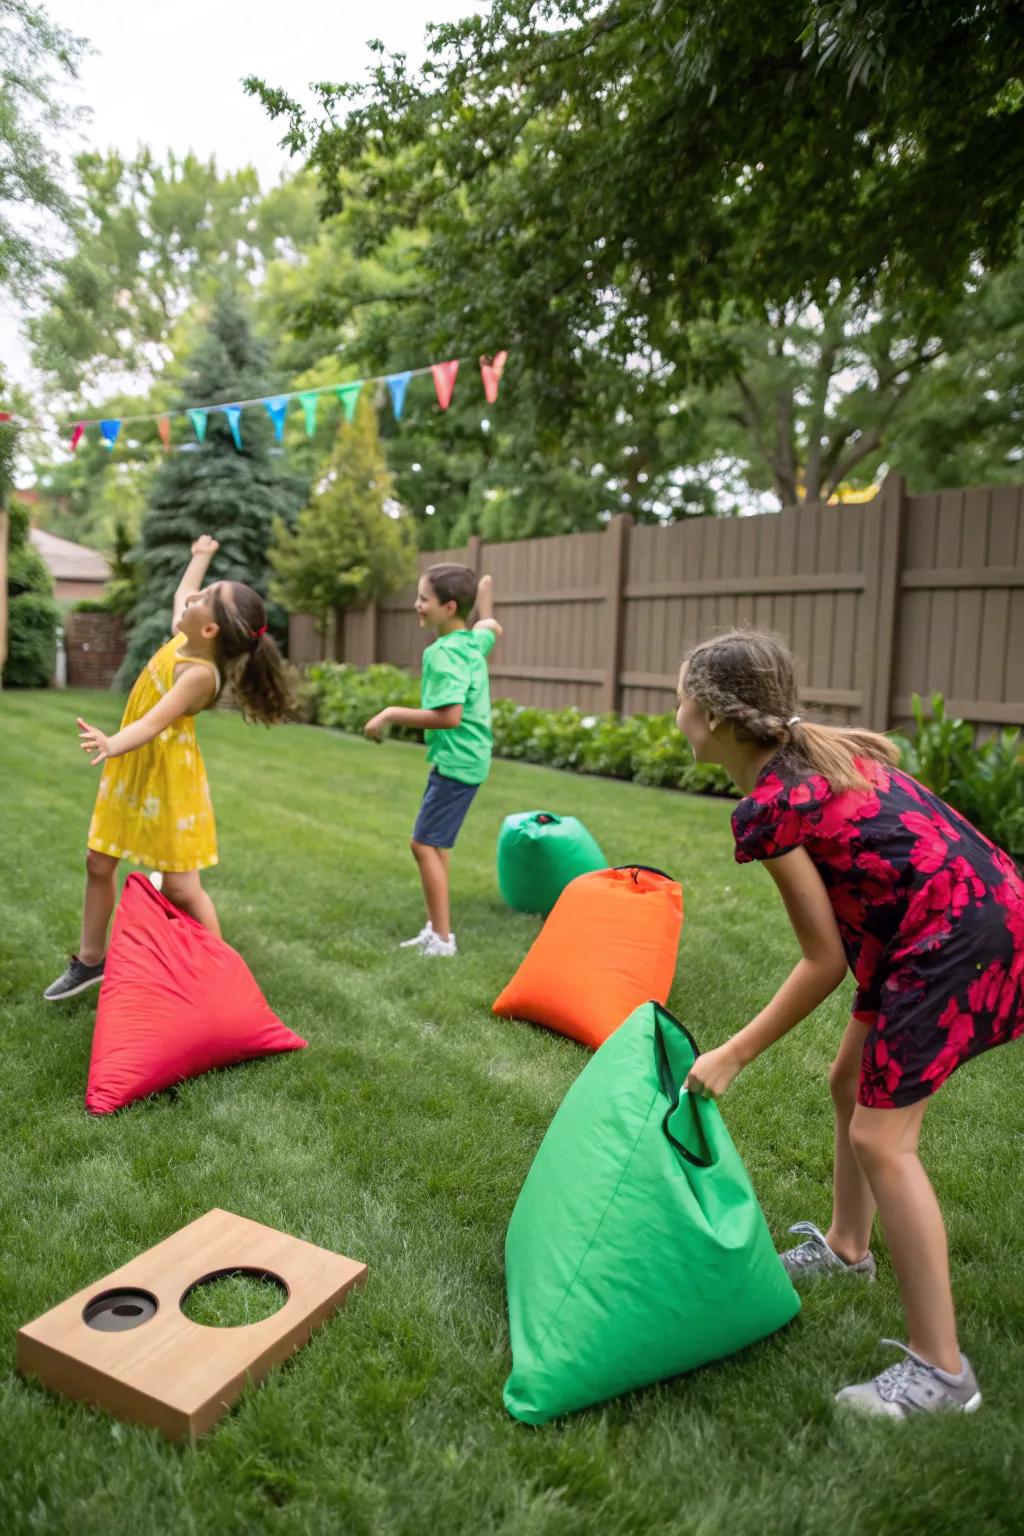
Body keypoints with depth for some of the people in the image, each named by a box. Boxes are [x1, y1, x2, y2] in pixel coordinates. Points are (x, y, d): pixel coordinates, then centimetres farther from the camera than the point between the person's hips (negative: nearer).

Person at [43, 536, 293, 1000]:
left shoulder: (200, 673, -26)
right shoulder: (184, 638, -1)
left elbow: (155, 722, -37)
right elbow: (182, 592, 23)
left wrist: (111, 745, -55)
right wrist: (200, 557, 37)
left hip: (167, 781, -9)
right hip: (131, 771, 9)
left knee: (180, 888, -2)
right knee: (99, 863, 16)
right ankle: (90, 960, 33)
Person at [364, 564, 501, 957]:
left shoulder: (444, 653, -20)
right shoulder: (474, 640, 7)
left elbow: (449, 716, -29)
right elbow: (491, 627, 31)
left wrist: (392, 714, -21)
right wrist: (485, 609, 49)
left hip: (456, 761, -10)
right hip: (464, 758, 10)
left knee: (425, 844, -6)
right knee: (434, 843, 16)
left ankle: (442, 940, 0)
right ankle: (435, 928, 25)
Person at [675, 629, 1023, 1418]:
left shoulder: (765, 807, -18)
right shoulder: (819, 750, 6)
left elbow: (825, 961, -14)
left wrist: (732, 1056, -6)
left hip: (961, 941, -10)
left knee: (881, 1137, -3)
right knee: (853, 1083, 21)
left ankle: (941, 1370, 10)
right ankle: (847, 1247, 43)